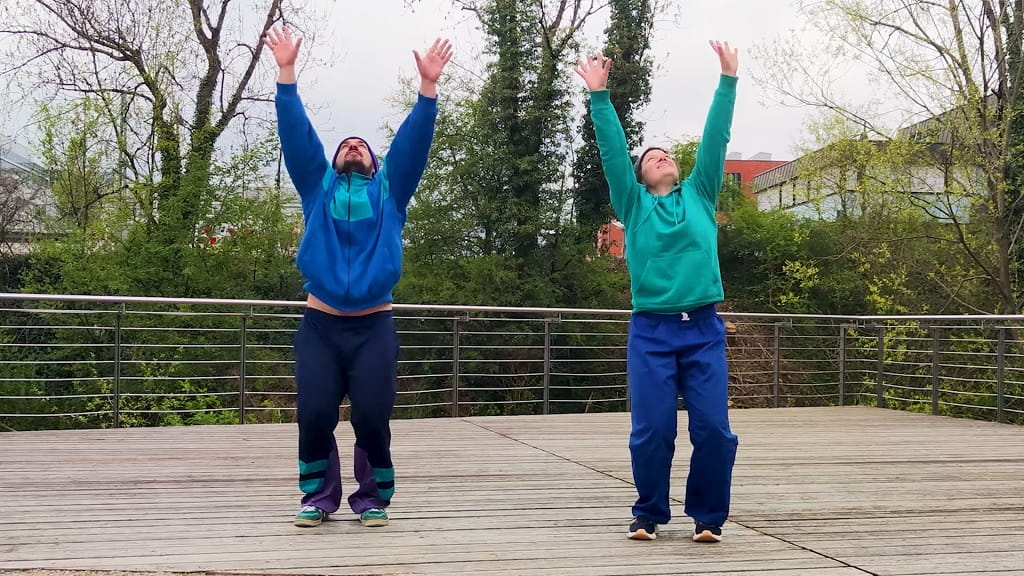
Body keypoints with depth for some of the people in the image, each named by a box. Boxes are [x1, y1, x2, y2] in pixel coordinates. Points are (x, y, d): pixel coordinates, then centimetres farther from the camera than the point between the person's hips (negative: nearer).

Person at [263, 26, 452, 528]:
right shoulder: (318, 187, 15)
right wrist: (286, 73, -3)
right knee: (315, 416, -3)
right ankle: (319, 495, 14)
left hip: (374, 326, 0)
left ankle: (373, 496, 14)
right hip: (320, 324, 0)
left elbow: (413, 142, 5)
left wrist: (428, 86, -6)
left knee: (372, 417, -3)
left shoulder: (389, 190, 15)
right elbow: (296, 133, 6)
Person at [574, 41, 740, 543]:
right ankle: (648, 515, 15)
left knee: (713, 429, -4)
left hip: (704, 330, 1)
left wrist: (728, 80, 8)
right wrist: (599, 94, -5)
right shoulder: (633, 204, 11)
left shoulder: (699, 195, 15)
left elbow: (715, 139, 11)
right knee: (652, 430, -3)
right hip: (651, 332, -1)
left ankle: (708, 517, 11)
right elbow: (612, 150, 2)